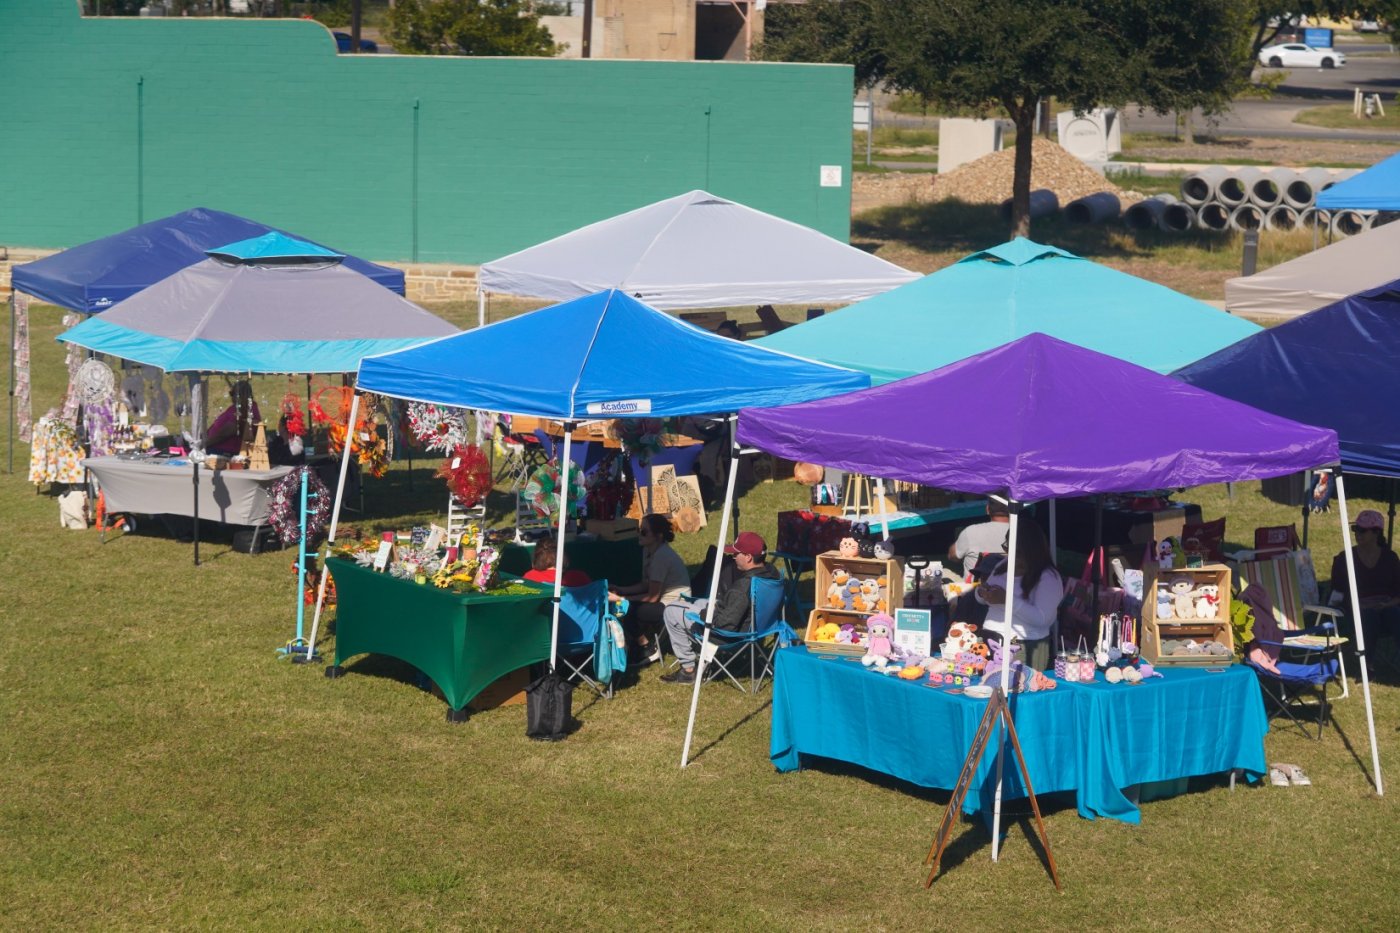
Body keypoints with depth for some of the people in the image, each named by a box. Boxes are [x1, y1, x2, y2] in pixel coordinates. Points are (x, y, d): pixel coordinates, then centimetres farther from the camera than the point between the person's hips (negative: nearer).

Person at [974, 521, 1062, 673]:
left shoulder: (1048, 578, -10)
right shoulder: (1003, 566, 12)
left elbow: (1043, 618, -20)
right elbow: (983, 599, 21)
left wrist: (1007, 599, -25)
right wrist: (981, 593, -4)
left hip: (1025, 649, -6)